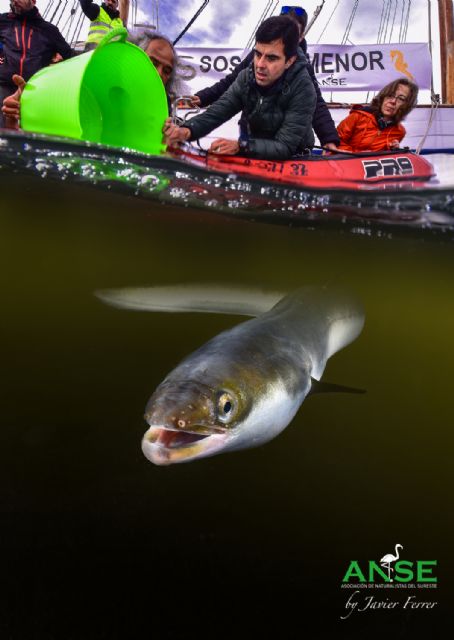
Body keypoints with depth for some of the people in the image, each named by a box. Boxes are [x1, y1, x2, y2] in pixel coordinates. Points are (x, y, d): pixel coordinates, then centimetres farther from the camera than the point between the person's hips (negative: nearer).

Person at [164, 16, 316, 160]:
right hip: (252, 155, 6)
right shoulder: (248, 77, -8)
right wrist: (186, 131, -34)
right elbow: (215, 113, -13)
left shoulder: (302, 89, -23)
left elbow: (285, 147, -26)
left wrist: (240, 146, -37)